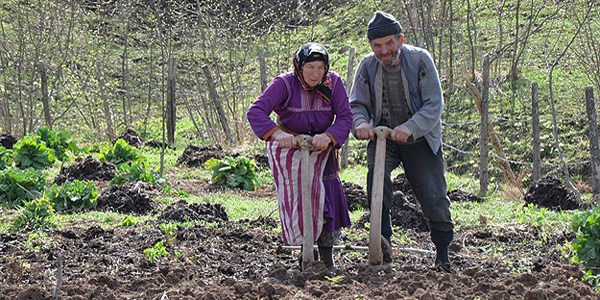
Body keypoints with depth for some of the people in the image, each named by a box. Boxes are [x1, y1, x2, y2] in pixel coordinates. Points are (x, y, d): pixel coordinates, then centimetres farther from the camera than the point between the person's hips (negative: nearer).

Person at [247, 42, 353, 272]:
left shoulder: (333, 83, -11)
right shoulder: (285, 84, -20)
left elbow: (345, 117, -16)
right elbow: (256, 111, -30)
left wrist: (328, 136, -36)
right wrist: (277, 133, -47)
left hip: (321, 149, 3)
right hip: (288, 148, -3)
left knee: (328, 198, -1)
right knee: (296, 200, -7)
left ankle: (327, 258, 13)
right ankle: (302, 255, 4)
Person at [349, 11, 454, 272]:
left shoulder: (420, 60, -13)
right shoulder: (367, 66, -4)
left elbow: (434, 105, -18)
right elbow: (357, 104, -3)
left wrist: (411, 128, -36)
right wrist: (361, 123, -28)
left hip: (420, 138, -2)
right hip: (383, 136, 2)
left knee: (434, 197, -7)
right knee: (376, 171, -29)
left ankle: (442, 254, 15)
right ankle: (383, 240, -23)